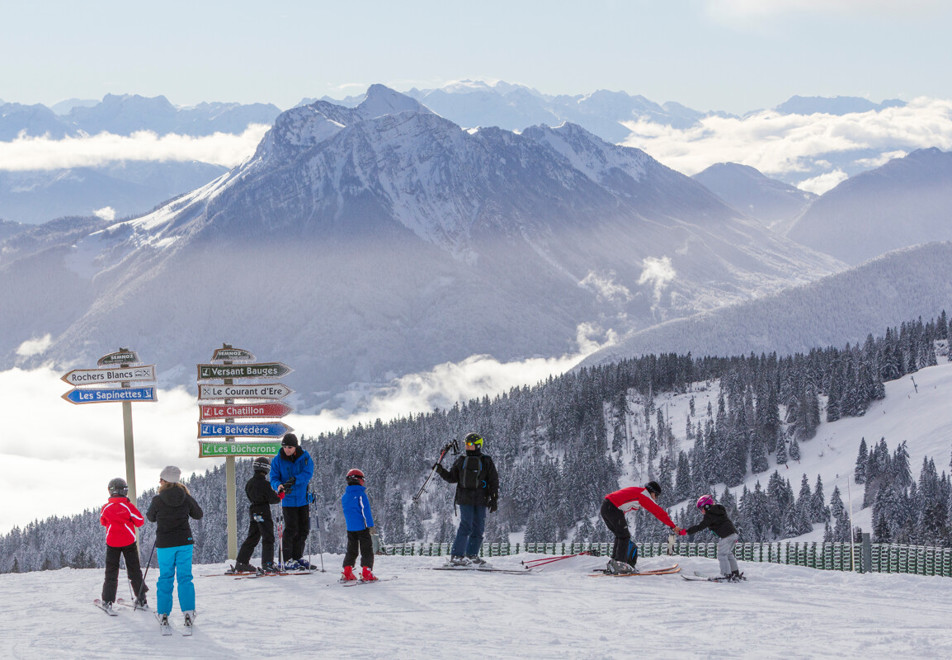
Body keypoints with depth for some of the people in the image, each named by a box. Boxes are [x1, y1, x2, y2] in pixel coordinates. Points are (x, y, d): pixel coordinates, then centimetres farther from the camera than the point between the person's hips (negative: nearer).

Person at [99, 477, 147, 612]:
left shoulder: (106, 508, -8)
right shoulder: (128, 506, -13)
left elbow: (103, 522, 11)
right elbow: (140, 522, -5)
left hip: (112, 543, 0)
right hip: (129, 542, 0)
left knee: (111, 572, 10)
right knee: (134, 571, 11)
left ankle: (107, 601, 4)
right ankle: (141, 598, 12)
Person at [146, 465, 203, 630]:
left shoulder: (157, 500, -12)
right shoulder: (186, 498, -6)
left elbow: (151, 518, 6)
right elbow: (198, 514, 9)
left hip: (164, 544, -1)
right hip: (184, 542, 1)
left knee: (165, 578, 10)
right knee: (185, 577, 6)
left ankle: (163, 613, 10)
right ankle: (188, 612, -2)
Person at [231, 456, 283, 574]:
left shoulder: (249, 483, 7)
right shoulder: (265, 484, -15)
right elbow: (272, 499, -14)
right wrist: (280, 497, 8)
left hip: (253, 513, 7)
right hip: (263, 513, -7)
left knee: (252, 538, 16)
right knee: (268, 539, -4)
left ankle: (241, 563, 18)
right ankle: (267, 565, -11)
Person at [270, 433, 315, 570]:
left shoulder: (305, 457, -3)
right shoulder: (277, 460, -5)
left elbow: (308, 473, -15)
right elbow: (274, 478, -4)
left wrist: (294, 480, -31)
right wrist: (278, 485, -27)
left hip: (303, 498, 3)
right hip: (288, 500, -3)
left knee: (304, 529, 9)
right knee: (291, 529, -8)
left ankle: (298, 557, 22)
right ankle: (288, 559, 0)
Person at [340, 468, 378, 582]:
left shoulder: (344, 496, 9)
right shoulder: (361, 495, -11)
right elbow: (366, 511, -14)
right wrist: (371, 525, -13)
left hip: (350, 528, 6)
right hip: (362, 527, -6)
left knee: (351, 551, 14)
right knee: (367, 551, 0)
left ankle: (347, 573, 8)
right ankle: (366, 573, -8)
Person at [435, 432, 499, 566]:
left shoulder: (486, 461, 6)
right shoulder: (461, 461, 10)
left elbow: (494, 481, 6)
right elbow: (452, 478, 13)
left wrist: (494, 499, 0)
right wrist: (441, 471, -4)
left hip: (480, 500, 1)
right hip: (465, 499, -1)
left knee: (478, 528, 3)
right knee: (466, 526, -13)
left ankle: (472, 555, 17)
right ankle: (456, 556, -14)